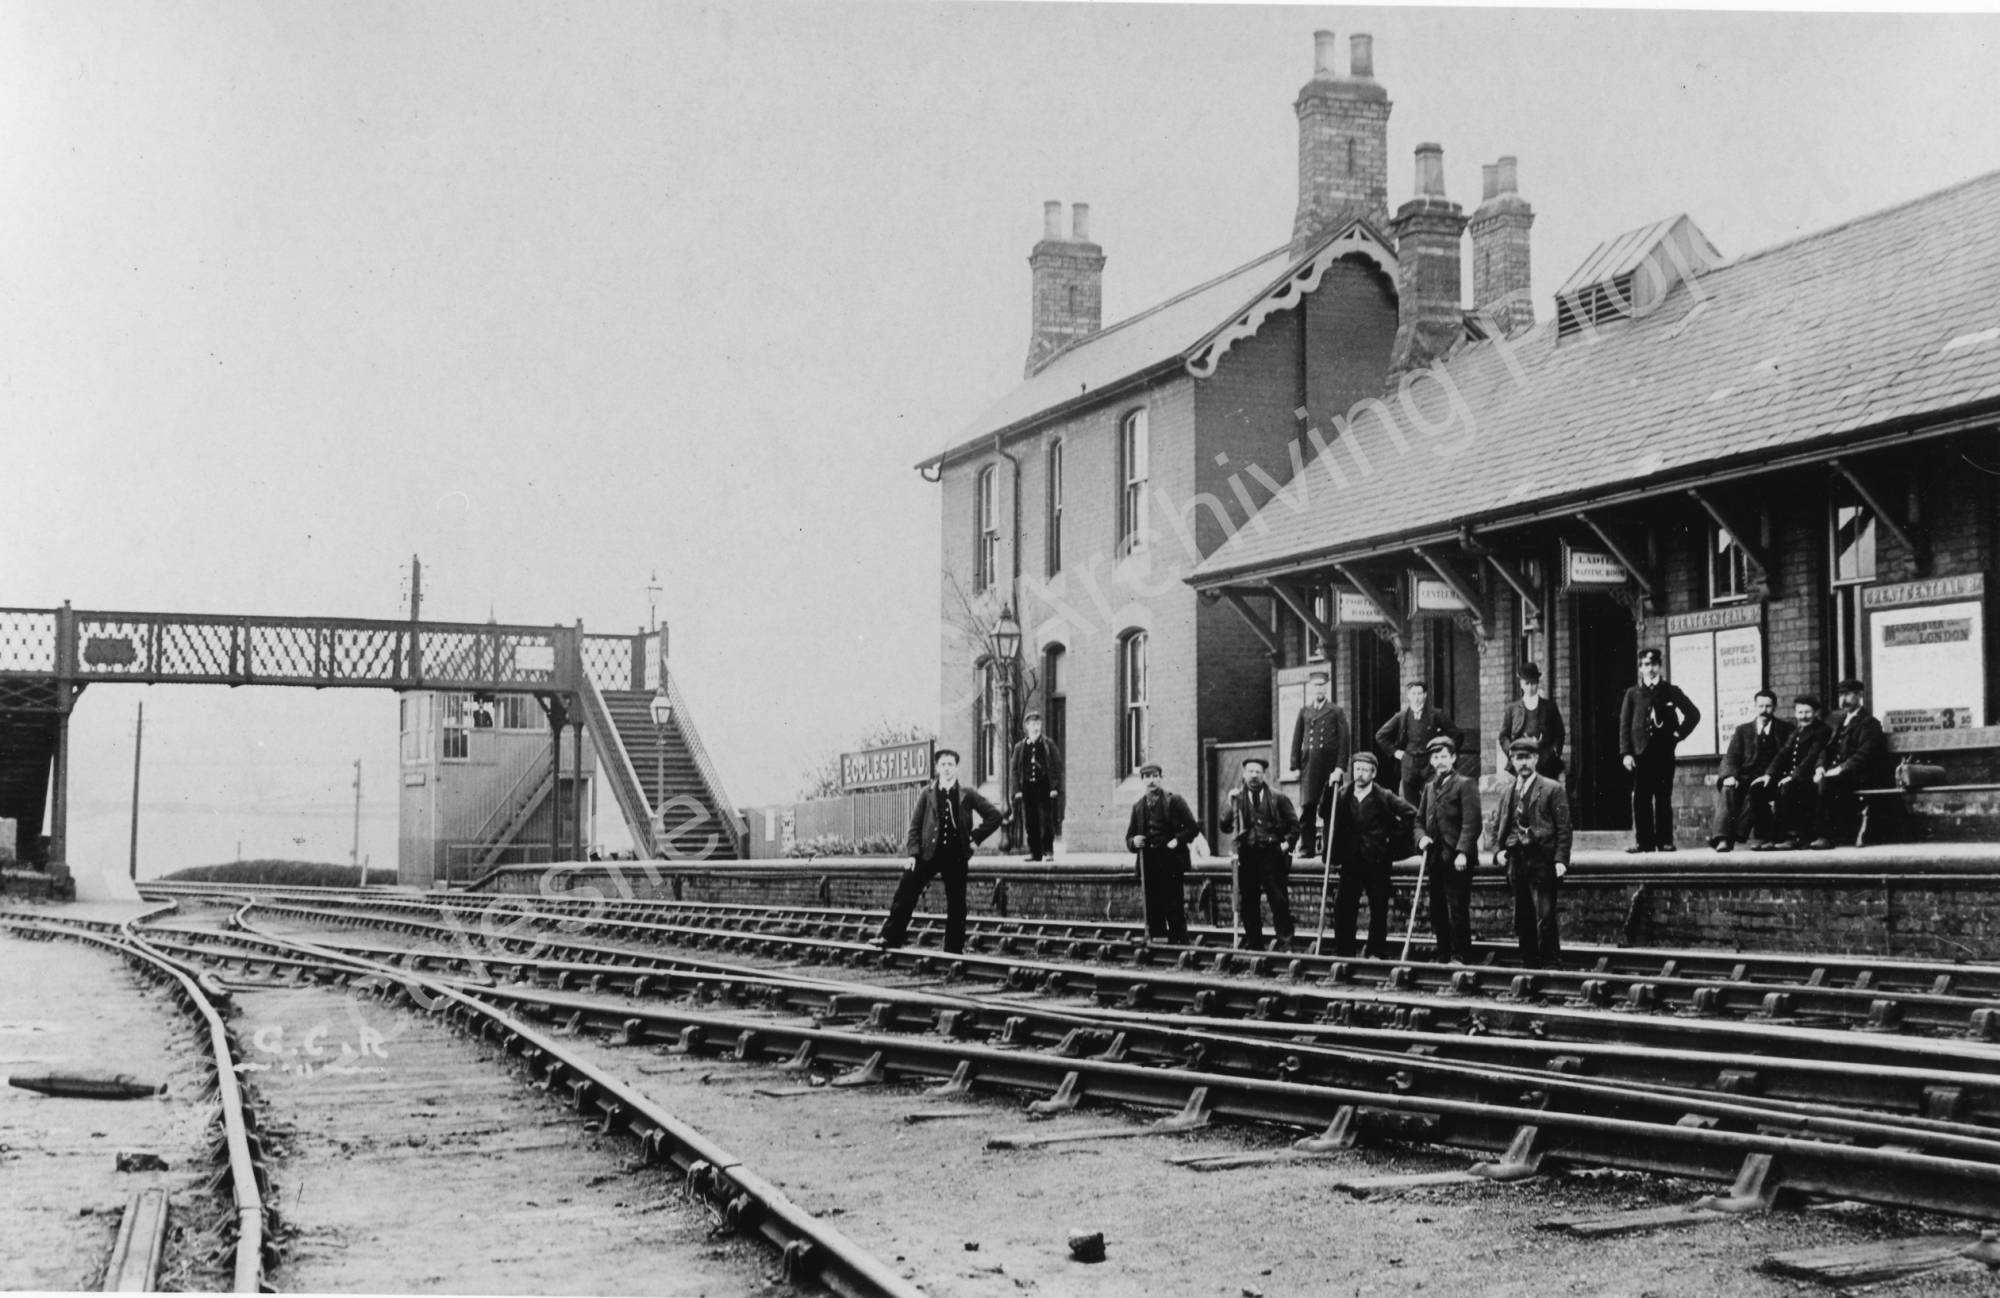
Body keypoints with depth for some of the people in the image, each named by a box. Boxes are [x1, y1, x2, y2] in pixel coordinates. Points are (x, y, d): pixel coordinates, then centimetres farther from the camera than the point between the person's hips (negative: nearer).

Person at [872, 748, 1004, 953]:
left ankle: (954, 950, 10)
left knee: (956, 904, 3)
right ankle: (890, 937, -1)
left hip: (956, 855, 0)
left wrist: (975, 838, -1)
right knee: (906, 892, -8)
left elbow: (995, 816, 6)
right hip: (929, 852, 0)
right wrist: (912, 853, -6)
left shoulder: (967, 795, 4)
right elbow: (915, 825, 4)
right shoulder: (927, 794, 6)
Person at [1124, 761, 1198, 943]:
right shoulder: (1138, 806, 15)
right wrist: (1134, 842, -3)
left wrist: (1177, 840, -12)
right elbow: (1129, 837, 19)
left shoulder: (1174, 801, 2)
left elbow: (1192, 827, 0)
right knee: (1152, 909, 3)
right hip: (1147, 864, 4)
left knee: (1174, 908, -5)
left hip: (1170, 862, -4)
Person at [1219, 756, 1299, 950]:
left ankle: (1285, 943, 0)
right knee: (1247, 903, 5)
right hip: (1247, 854, 2)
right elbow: (1225, 828, 1)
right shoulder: (1237, 798, 8)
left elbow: (1293, 824, 12)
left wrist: (1288, 842, -2)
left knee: (1279, 900, -4)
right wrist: (1230, 806, -10)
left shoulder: (1277, 798, 5)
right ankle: (1253, 944, 14)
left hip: (1272, 853, -2)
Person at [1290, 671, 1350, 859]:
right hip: (1309, 764, 2)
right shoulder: (1304, 711, 13)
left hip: (1330, 764, -2)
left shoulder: (1336, 711, 5)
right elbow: (1297, 739, 13)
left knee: (1330, 808, 1)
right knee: (1307, 806, -8)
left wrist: (1340, 767, -10)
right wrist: (1295, 766, 4)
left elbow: (1345, 741, -1)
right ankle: (1306, 847, -3)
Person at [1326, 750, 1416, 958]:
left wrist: (1393, 836, -3)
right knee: (1343, 908, -1)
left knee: (1378, 909, 1)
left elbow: (1411, 814, -1)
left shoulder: (1383, 797, -3)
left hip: (1376, 862, -3)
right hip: (1350, 862, 3)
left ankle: (1376, 953, 8)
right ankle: (1343, 952, 5)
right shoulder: (1343, 796, 6)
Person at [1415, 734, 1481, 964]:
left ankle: (1461, 956, 0)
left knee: (1458, 909, -6)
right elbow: (1420, 820, 22)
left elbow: (1471, 823, -11)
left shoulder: (1465, 784, -3)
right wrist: (1421, 837, 0)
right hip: (1435, 858, 7)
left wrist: (1462, 852, -19)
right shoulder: (1429, 788, 19)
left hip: (1456, 858, -7)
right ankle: (1443, 954, 16)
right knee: (1437, 910, 8)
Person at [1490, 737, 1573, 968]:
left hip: (1541, 860, -6)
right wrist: (1498, 851, 2)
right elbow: (1498, 826, 20)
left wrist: (1561, 860, -14)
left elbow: (1563, 828, -5)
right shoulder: (1508, 791, 17)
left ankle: (1551, 964, -5)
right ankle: (1529, 965, 16)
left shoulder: (1553, 789, 0)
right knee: (1522, 919, 9)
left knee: (1545, 917, -10)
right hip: (1515, 860, 6)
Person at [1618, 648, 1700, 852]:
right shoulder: (1633, 694, 11)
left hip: (1664, 751, -1)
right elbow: (1624, 724, 5)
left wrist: (1680, 734, 2)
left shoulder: (1670, 691, 9)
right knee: (1641, 799, -3)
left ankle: (1665, 841, 2)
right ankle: (1644, 841, -1)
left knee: (1663, 798, -1)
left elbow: (1694, 714, 11)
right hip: (1641, 751, 1)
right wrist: (1625, 753, -4)